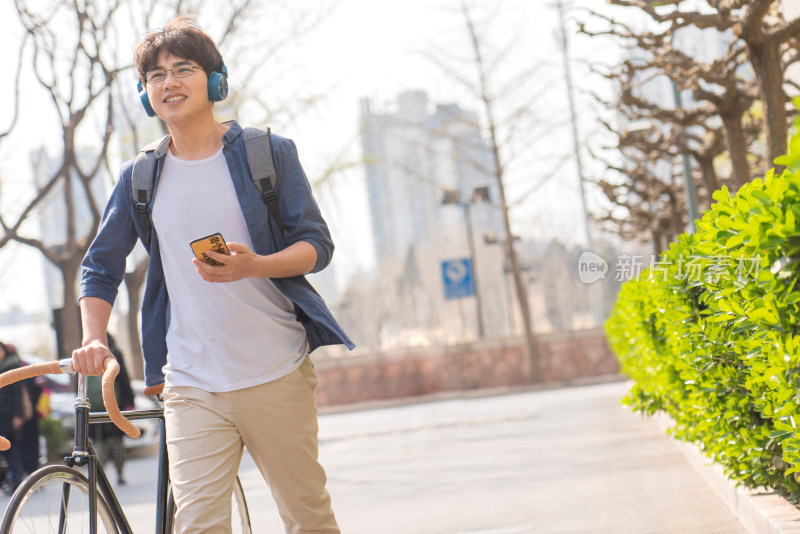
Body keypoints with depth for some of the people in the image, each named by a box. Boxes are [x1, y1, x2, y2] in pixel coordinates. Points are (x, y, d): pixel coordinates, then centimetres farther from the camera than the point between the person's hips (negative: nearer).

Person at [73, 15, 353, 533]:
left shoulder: (269, 152, 3)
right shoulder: (139, 178, 9)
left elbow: (317, 244, 0)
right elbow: (101, 266, 16)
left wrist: (255, 265, -20)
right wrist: (94, 337, -2)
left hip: (278, 374, -1)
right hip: (192, 386, 1)